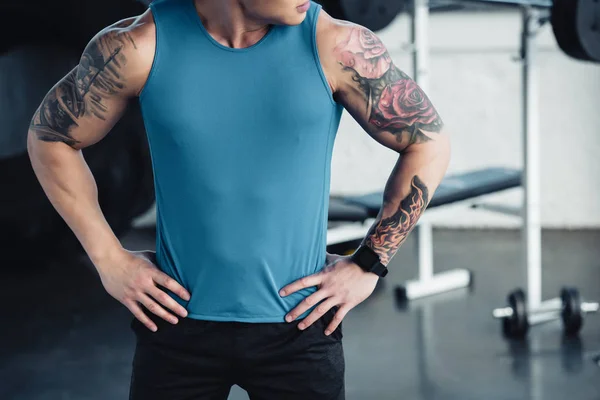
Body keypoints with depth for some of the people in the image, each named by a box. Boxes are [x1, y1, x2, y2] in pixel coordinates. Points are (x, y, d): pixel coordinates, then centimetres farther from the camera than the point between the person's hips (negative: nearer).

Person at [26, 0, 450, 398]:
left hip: (298, 325, 0)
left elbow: (430, 142, 0)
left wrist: (368, 265, -3)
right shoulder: (141, 47, -10)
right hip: (178, 324, 1)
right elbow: (49, 135, 5)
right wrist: (108, 258, 0)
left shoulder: (334, 46, -11)